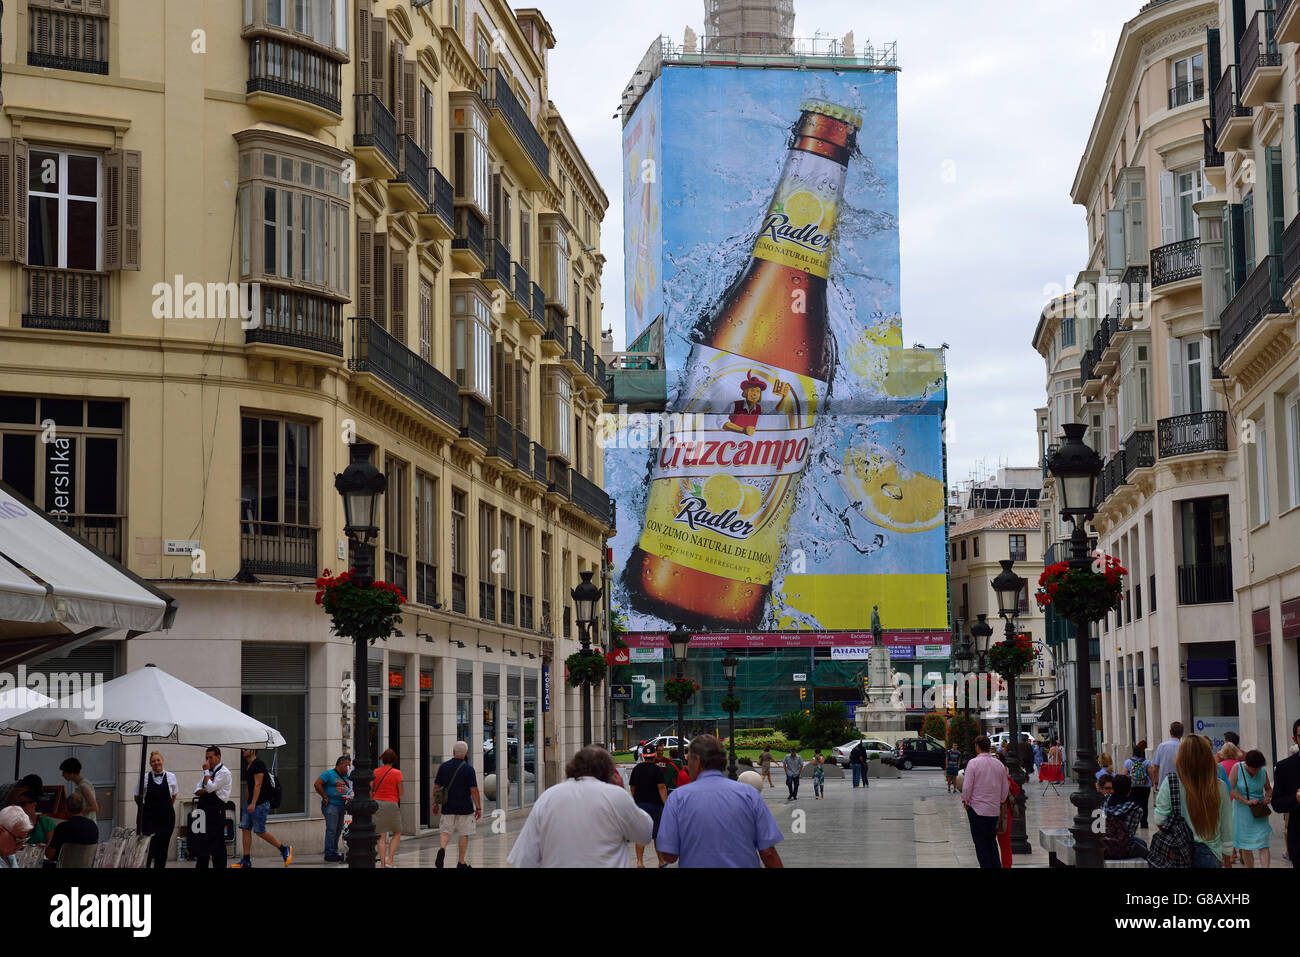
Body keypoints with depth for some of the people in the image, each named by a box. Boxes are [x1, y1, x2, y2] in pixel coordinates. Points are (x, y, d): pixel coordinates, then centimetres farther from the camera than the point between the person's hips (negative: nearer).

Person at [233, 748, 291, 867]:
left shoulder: (258, 764, -14)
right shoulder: (247, 766, 16)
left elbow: (258, 785, -20)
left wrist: (253, 804, -25)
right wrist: (249, 803, 20)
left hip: (260, 803, -10)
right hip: (251, 803, 10)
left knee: (260, 831, -7)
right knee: (245, 828, 3)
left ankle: (284, 849, 7)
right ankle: (246, 861, 5)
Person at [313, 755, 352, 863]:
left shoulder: (346, 776, 17)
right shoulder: (329, 774, -6)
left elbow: (349, 788, 26)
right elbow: (317, 784, -13)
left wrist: (349, 797, 5)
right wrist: (325, 796, -12)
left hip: (342, 806, 8)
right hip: (331, 805, -8)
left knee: (338, 831, 10)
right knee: (331, 830, -10)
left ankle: (335, 853, 17)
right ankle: (329, 855, -8)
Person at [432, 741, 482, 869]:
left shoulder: (443, 767, 1)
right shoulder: (468, 769, -9)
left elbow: (436, 787, 5)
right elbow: (474, 790, -10)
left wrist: (435, 803, 16)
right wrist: (478, 808, -3)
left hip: (447, 807, 2)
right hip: (465, 808, -2)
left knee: (445, 831, 9)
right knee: (464, 834, 8)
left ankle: (442, 849, -20)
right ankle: (461, 862, 12)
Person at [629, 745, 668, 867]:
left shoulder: (636, 769, 6)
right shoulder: (657, 769, -8)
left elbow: (633, 787, 12)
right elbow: (661, 787, -16)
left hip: (639, 804, 3)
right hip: (654, 804, -3)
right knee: (657, 835, 9)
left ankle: (640, 862, -6)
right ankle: (661, 862, 20)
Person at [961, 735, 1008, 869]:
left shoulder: (973, 763, -12)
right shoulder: (999, 764, 4)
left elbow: (967, 787, -14)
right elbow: (1005, 789, 10)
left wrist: (965, 801, 2)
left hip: (977, 808, -5)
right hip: (994, 809, 5)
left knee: (981, 843, 1)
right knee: (992, 841, 15)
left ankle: (986, 865, -2)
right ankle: (996, 865, 12)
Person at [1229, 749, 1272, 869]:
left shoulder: (1263, 771, -1)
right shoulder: (1237, 768, -11)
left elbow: (1268, 788, 15)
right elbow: (1230, 790, -16)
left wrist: (1268, 797, -8)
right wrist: (1247, 801, -22)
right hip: (1242, 811, -1)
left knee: (1263, 844, -8)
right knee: (1245, 845, 7)